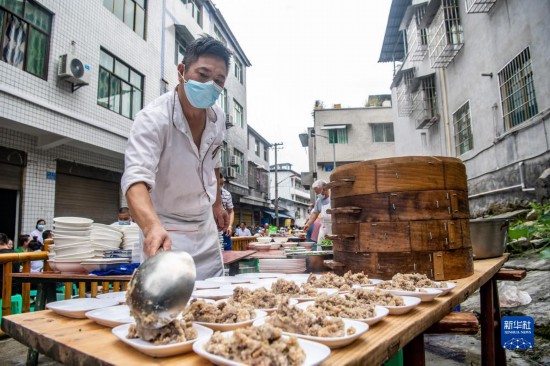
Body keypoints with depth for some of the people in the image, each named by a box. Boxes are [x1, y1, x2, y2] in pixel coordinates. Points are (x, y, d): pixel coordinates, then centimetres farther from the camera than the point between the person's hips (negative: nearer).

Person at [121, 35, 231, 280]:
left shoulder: (217, 118, -4)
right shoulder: (154, 118, -24)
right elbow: (136, 178, -39)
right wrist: (152, 227, -56)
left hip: (206, 229, 6)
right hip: (165, 232, -6)